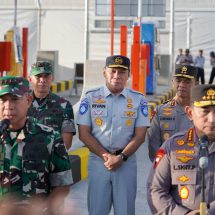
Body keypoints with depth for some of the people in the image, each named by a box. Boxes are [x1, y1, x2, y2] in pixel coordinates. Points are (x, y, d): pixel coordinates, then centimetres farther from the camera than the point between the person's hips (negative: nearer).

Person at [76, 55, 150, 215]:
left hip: (127, 161, 0)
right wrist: (106, 156, -10)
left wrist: (121, 157, -12)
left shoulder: (138, 100, 4)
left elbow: (140, 135, 1)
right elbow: (84, 133, 0)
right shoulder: (91, 97, 3)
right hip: (98, 160, 0)